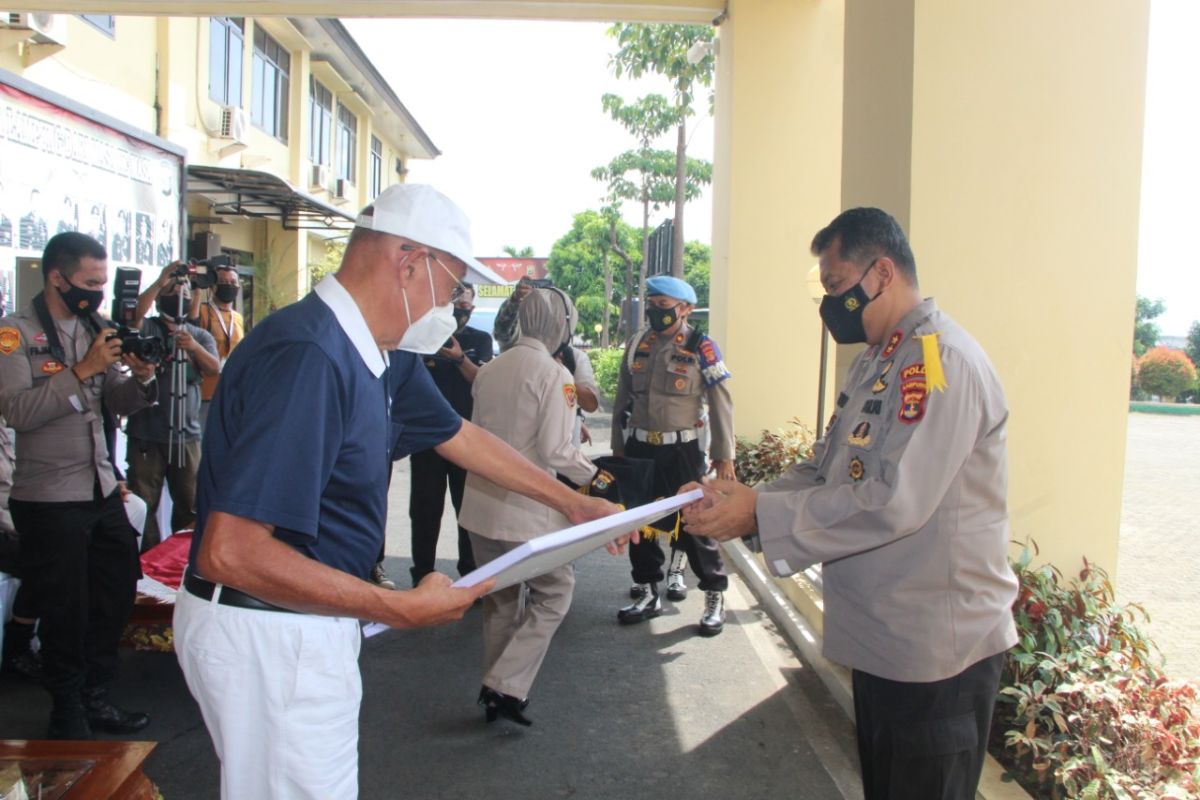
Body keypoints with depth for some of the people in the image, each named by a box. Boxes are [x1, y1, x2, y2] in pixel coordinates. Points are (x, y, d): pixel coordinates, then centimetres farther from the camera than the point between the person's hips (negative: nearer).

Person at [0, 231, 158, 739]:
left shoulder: (95, 329, 10)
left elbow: (119, 403, 10)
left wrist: (141, 377, -10)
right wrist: (83, 369, -24)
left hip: (102, 491, 6)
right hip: (48, 501, -6)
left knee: (116, 598, 14)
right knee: (66, 615, 5)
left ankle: (95, 699, 31)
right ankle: (68, 718, 24)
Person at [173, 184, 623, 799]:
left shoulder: (386, 357, 2)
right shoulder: (307, 356, -27)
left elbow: (461, 437, 18)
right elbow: (229, 552, -31)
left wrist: (571, 502, 22)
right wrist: (400, 609, -25)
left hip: (306, 627, 9)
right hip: (268, 635, -9)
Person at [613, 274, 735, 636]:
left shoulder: (701, 348, -9)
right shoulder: (637, 344, 6)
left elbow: (721, 403, -7)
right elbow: (622, 399, 13)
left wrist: (724, 455, -8)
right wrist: (618, 446, 13)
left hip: (681, 450, -5)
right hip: (639, 448, 5)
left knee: (694, 523, -1)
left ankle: (714, 597, 15)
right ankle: (648, 593, 26)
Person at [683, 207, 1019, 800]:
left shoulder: (940, 360, -20)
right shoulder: (874, 364, 13)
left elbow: (894, 501, -29)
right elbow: (824, 471, 11)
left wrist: (760, 514, -23)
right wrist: (740, 501, -5)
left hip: (938, 650, -9)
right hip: (880, 639, 9)